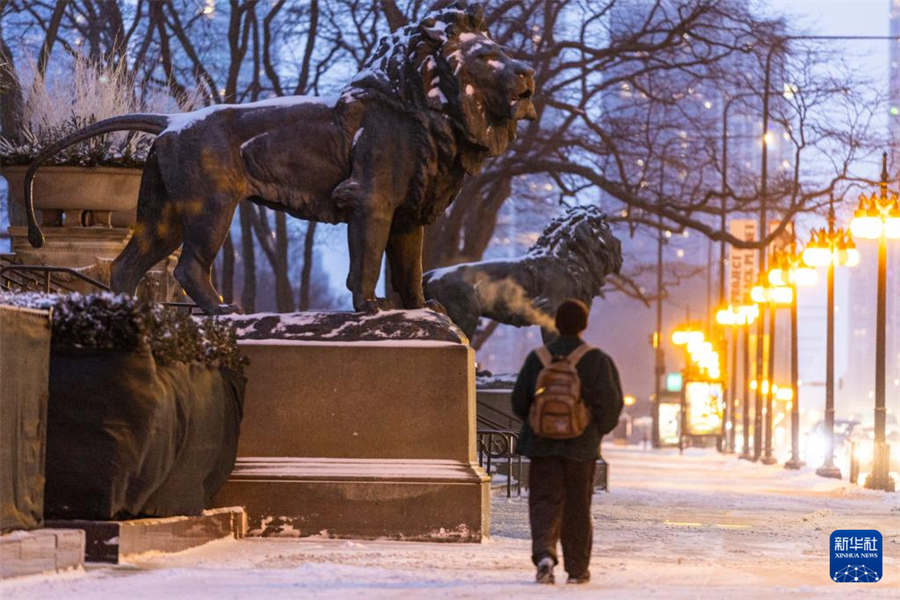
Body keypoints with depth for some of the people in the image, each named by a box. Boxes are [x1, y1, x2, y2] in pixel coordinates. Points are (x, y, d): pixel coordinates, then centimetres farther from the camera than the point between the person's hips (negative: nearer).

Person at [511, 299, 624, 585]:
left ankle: (544, 552, -24)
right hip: (581, 445, 0)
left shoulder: (538, 358, 1)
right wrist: (599, 430, 7)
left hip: (543, 443, 1)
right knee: (578, 508, 10)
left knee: (545, 501, 1)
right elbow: (611, 400, -10)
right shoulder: (597, 360, -3)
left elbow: (520, 401, 3)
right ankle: (577, 569, 16)